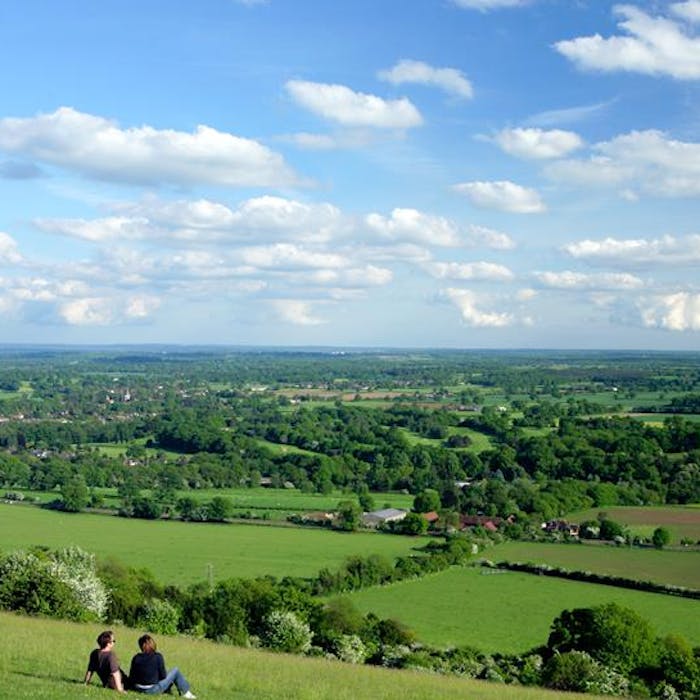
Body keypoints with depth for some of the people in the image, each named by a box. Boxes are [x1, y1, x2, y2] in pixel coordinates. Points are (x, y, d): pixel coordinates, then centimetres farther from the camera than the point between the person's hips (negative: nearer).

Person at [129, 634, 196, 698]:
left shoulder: (136, 658, -5)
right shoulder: (157, 656, -15)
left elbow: (131, 676, 1)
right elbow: (163, 675, -10)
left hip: (139, 689, 5)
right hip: (152, 690, -5)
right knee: (175, 670, 10)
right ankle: (186, 692, 19)